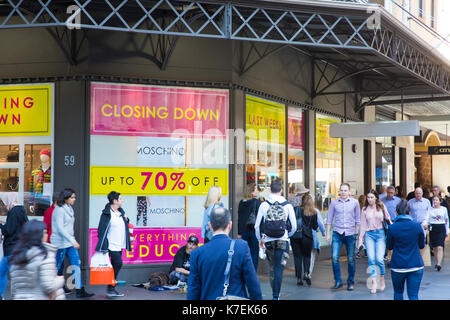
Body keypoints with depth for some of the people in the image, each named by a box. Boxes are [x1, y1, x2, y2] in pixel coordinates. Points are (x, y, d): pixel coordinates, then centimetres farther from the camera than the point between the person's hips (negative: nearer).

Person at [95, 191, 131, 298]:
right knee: (118, 263, -15)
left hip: (119, 245, 8)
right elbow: (101, 229, -13)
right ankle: (110, 289, -6)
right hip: (112, 245, -8)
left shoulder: (121, 212, 14)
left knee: (116, 266, 10)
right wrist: (103, 245, -17)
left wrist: (126, 220, 5)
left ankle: (111, 289, 18)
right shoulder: (107, 213, -11)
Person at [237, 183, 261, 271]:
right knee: (254, 254, 3)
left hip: (244, 231, 5)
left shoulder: (241, 203, 5)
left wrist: (239, 233, 11)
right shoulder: (257, 202, -9)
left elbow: (239, 218, 7)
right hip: (254, 230, -4)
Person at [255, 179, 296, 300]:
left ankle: (274, 293, 26)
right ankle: (276, 296, -5)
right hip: (283, 241, -2)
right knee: (279, 268, 0)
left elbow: (257, 225, 1)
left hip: (268, 241, 2)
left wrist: (260, 239, 15)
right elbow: (294, 226, 0)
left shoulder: (264, 205, -1)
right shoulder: (287, 205, -3)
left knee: (272, 267, 18)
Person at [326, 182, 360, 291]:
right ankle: (338, 281, 1)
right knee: (334, 257, -11)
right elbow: (329, 219, 9)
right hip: (337, 233, 0)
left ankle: (351, 282, 17)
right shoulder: (334, 202, 4)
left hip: (350, 233, 0)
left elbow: (357, 219, 10)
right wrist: (328, 234, 6)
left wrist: (356, 233, 7)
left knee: (351, 259, 4)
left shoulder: (355, 202, 4)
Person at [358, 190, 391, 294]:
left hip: (380, 234, -1)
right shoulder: (365, 209, 8)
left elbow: (388, 219, 11)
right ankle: (373, 282, -6)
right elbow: (363, 225, 11)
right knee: (371, 259, -10)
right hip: (369, 234, 1)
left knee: (379, 259, -10)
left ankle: (382, 278, 13)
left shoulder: (381, 207, 5)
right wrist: (361, 238, 8)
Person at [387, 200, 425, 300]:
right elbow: (422, 245, 7)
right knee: (414, 295, 1)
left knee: (398, 293, 18)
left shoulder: (392, 228, -9)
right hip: (416, 266, 1)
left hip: (398, 266, -1)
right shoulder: (417, 226, -5)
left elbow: (389, 247, 3)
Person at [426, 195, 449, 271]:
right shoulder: (430, 209, 6)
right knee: (434, 247, 8)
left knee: (440, 247, -13)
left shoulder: (444, 209, 5)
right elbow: (427, 218, 0)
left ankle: (438, 264, -19)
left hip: (441, 229, -2)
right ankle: (437, 262, 23)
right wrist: (426, 224, -22)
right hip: (433, 229, 2)